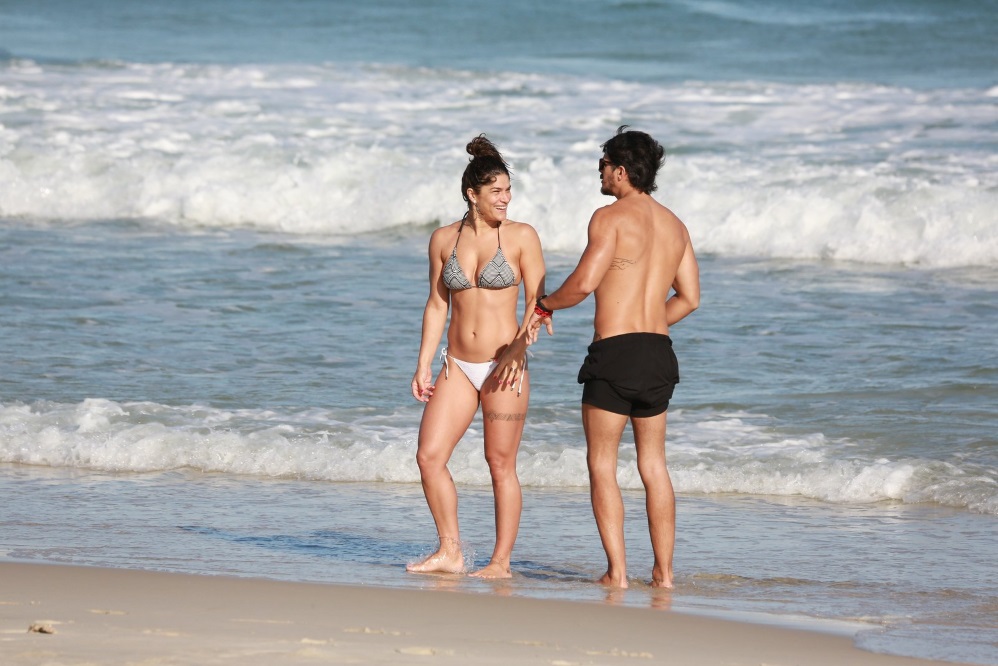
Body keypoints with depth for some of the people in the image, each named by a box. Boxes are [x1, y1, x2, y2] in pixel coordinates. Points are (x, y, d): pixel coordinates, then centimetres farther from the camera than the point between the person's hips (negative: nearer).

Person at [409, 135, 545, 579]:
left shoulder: (521, 236, -3)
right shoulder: (444, 239, 6)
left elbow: (538, 302, -4)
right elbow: (437, 305, 11)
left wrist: (519, 347, -20)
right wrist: (424, 366, 7)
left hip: (503, 364, -4)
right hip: (458, 364, 4)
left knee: (501, 464, 0)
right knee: (429, 456, -4)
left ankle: (501, 562, 8)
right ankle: (450, 553, 7)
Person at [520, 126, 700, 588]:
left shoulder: (611, 217, -9)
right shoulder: (674, 225, 13)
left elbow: (583, 283, -18)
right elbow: (689, 298, 14)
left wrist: (543, 306, -1)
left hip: (614, 352, -6)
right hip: (659, 352, 6)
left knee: (602, 464, 3)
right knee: (653, 464, 13)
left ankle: (616, 571, -3)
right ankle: (664, 570, 12)